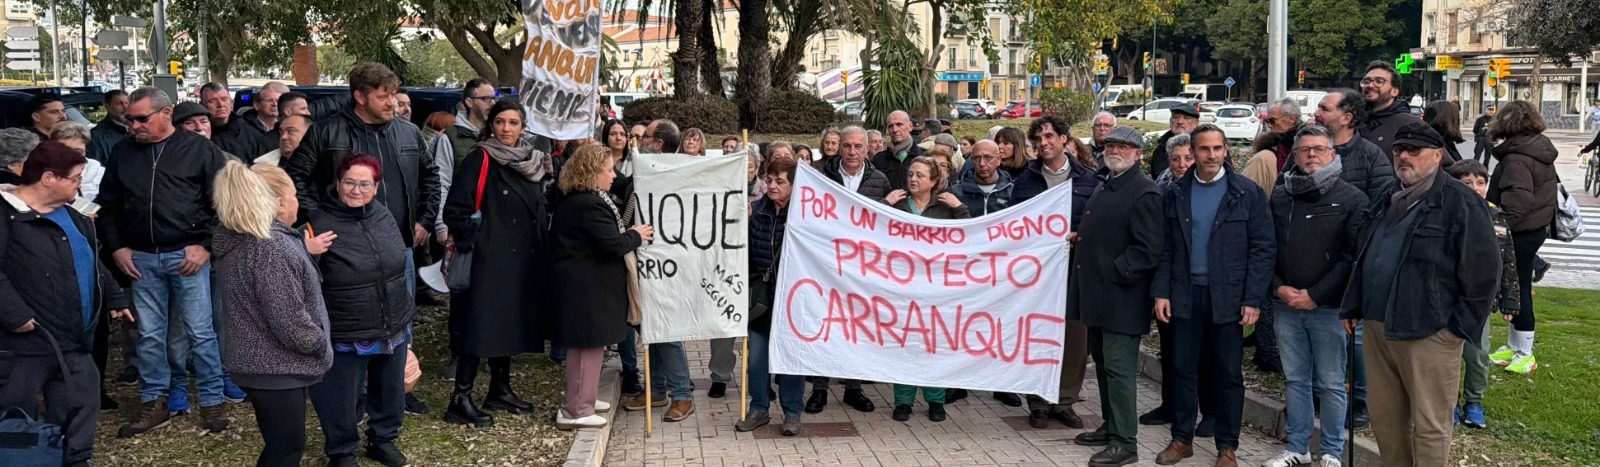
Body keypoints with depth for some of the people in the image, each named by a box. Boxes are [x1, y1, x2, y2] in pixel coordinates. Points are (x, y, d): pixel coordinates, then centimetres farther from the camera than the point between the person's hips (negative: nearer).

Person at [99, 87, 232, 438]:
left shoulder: (200, 149, -3)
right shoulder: (123, 152, 8)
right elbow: (108, 205, 16)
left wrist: (206, 245, -9)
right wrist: (117, 247, 7)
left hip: (187, 254, -4)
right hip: (141, 257, 4)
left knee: (200, 331, 0)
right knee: (149, 334, 9)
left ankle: (212, 402, 11)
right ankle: (154, 403, 19)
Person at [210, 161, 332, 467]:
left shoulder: (239, 241, 8)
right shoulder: (272, 248, -24)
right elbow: (289, 323, -25)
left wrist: (306, 252, 15)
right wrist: (321, 343, -9)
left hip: (257, 362, 10)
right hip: (277, 368, -10)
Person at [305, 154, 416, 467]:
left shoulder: (385, 217, 3)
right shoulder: (320, 224, -16)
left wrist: (405, 315, 20)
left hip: (393, 330, 6)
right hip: (346, 336, -6)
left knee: (390, 391, 21)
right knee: (342, 399, 7)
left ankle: (383, 439, 43)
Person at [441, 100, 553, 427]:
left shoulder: (533, 163, 12)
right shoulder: (480, 160, -7)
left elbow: (540, 212, 20)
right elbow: (456, 209, -13)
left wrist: (541, 252, 13)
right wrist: (472, 244, -12)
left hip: (523, 261, 7)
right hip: (489, 259, -7)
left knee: (510, 324, 13)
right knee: (480, 325, -8)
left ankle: (500, 389, 25)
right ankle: (460, 399, -4)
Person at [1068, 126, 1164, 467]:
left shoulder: (1144, 193, -13)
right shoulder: (1105, 185, 17)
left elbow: (1147, 249, -19)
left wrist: (1114, 272, -19)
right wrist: (1077, 239, 13)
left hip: (1121, 297, -10)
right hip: (1097, 294, 10)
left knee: (1119, 368, -7)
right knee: (1103, 363, 17)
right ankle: (1111, 426, 29)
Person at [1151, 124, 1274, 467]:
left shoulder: (1247, 193, -3)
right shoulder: (1176, 194, 6)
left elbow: (1262, 249, -5)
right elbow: (1166, 248, 7)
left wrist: (1253, 299, -10)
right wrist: (1161, 292, -2)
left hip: (1228, 296, -2)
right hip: (1185, 294, 3)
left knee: (1228, 372, 5)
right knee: (1183, 368, 7)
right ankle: (1182, 438, 19)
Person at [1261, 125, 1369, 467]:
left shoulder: (1351, 199, -4)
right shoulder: (1280, 197, 9)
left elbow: (1353, 256, -10)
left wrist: (1315, 295, -12)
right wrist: (1278, 287, -4)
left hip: (1328, 307, -4)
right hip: (1285, 305, 4)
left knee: (1330, 384, 3)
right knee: (1295, 380, 12)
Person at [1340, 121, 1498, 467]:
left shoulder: (1461, 203, -8)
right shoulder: (1386, 203, 16)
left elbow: (1483, 270, -11)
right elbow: (1362, 259, 24)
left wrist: (1462, 326, -12)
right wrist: (1353, 307, 18)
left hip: (1428, 334, -7)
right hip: (1378, 328, 8)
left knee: (1429, 426, 0)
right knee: (1385, 418, 14)